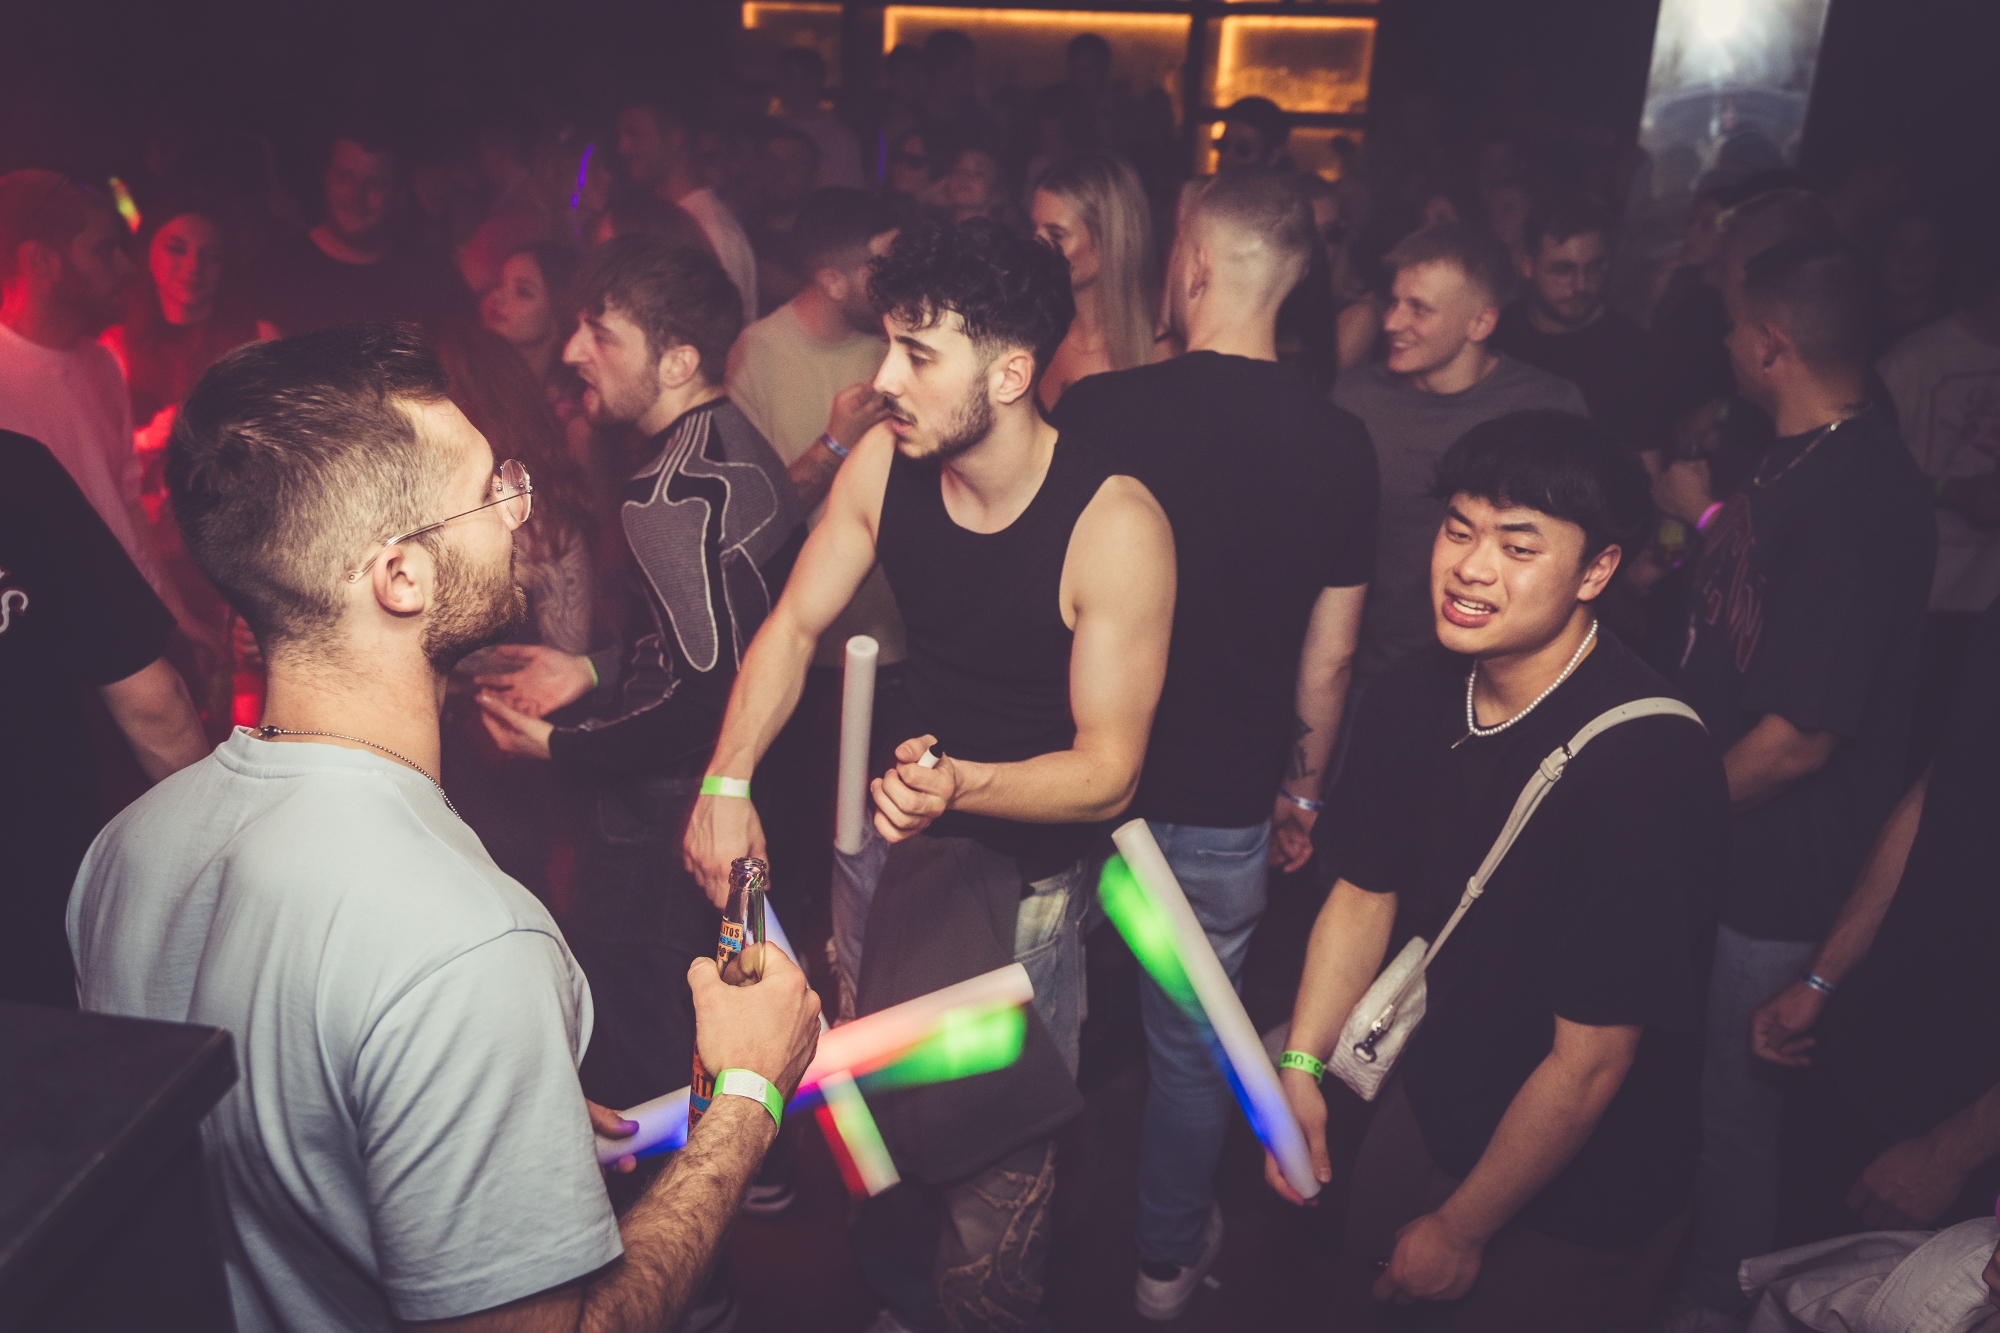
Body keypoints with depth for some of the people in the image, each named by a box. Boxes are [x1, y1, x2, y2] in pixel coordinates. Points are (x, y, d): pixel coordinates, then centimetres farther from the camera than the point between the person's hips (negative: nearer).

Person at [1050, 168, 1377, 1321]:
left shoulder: (1094, 411, -13)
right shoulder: (1338, 444, -8)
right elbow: (1330, 652, -2)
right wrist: (1302, 788, 13)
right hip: (1224, 798, 1)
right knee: (1194, 1041, 18)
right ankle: (1169, 1260, 38)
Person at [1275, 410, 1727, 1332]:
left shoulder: (1643, 764, -32)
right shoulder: (1419, 694, -10)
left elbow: (1589, 1062, -25)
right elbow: (1364, 890, 4)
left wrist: (1461, 1231, -14)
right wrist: (1301, 1064, -4)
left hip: (1572, 1202, -6)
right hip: (1424, 1104, 6)